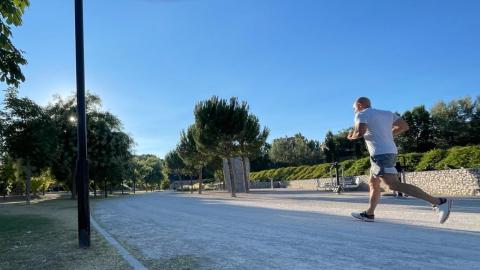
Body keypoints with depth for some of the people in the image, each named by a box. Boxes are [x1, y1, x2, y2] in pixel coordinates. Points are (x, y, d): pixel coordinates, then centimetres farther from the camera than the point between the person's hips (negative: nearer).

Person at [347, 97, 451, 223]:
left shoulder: (362, 114, -2)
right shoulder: (386, 113, 19)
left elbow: (360, 132, -19)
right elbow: (404, 126, 17)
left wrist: (351, 137, 2)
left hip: (380, 154, -10)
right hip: (391, 152, 10)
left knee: (394, 185, -18)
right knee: (373, 184, 19)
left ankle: (439, 202, -23)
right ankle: (369, 214, 27)